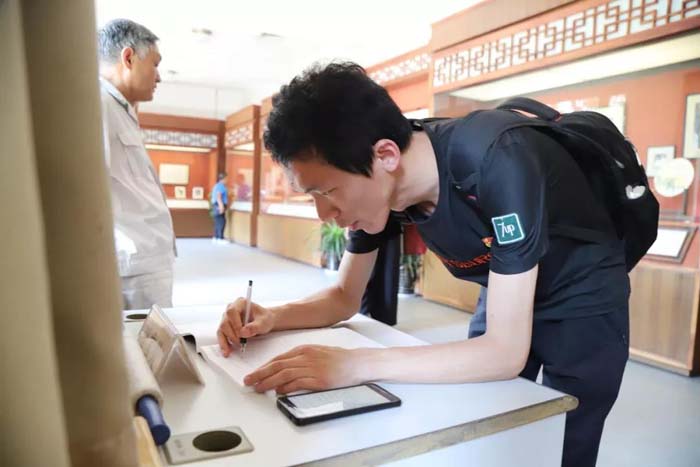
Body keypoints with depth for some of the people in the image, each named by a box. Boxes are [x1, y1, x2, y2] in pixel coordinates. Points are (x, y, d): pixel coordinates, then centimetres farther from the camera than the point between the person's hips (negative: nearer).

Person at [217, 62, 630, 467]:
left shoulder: (496, 163, -38)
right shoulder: (377, 187, -18)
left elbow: (506, 352, -36)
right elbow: (345, 298, -5)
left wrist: (356, 365, -42)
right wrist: (273, 317, -23)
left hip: (584, 297, -4)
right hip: (507, 294, 5)